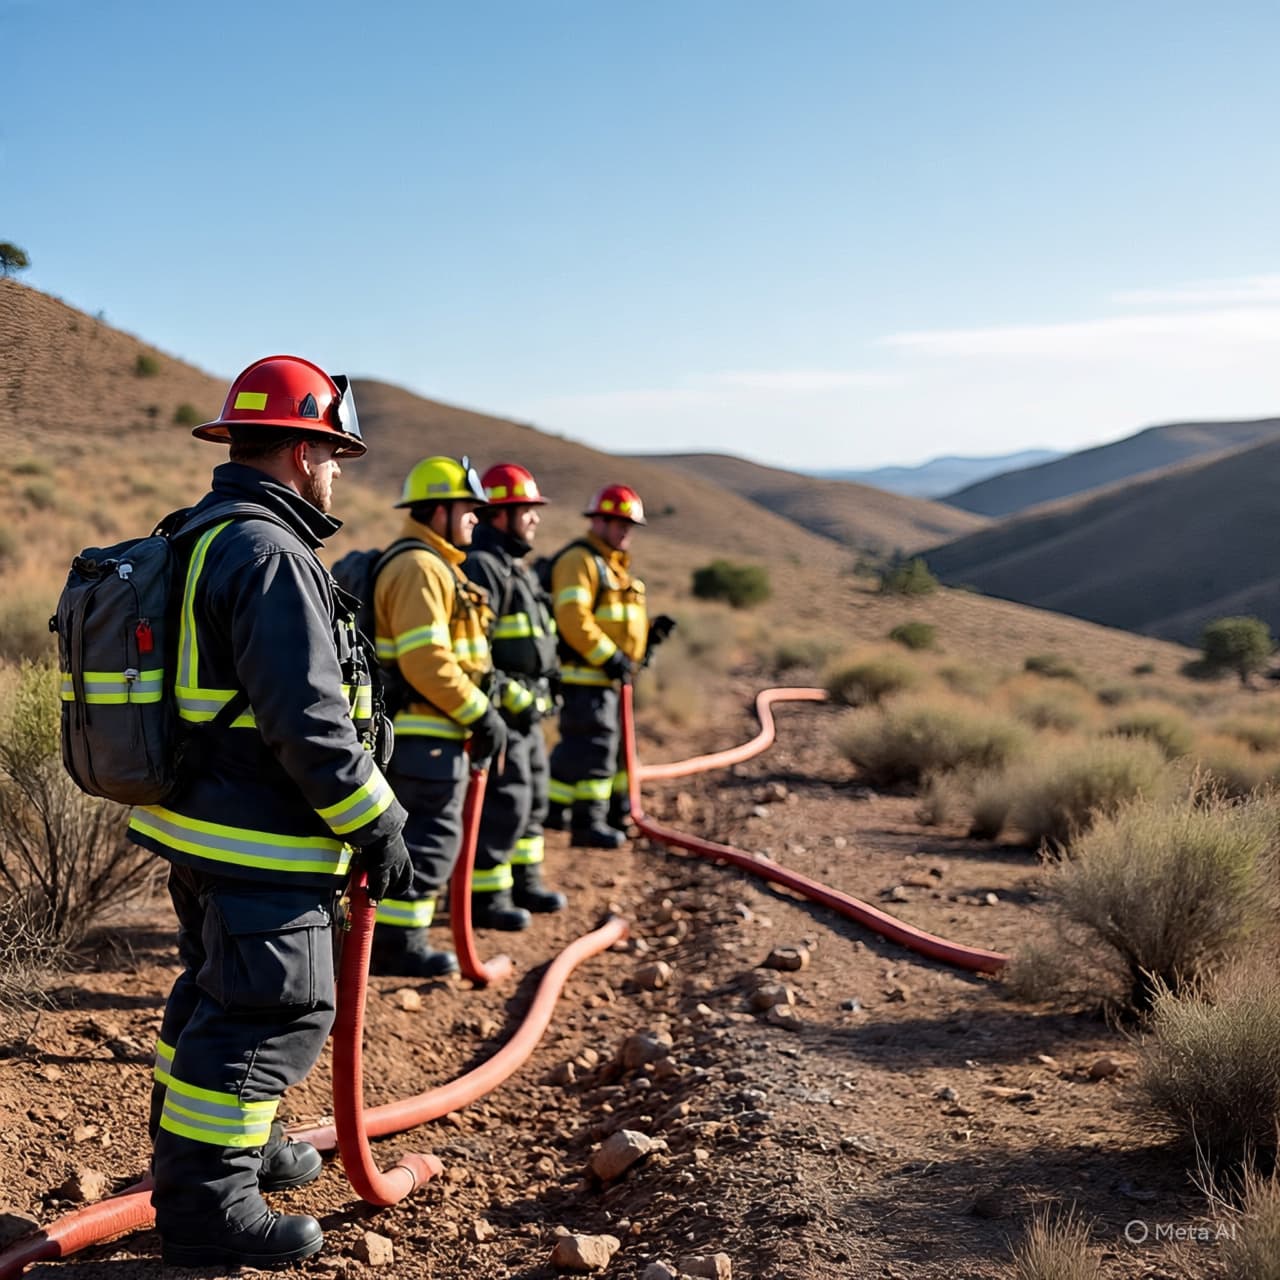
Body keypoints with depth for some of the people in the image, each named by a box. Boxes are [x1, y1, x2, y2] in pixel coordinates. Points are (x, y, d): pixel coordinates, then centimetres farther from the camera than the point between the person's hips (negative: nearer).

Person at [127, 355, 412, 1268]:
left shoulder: (197, 541, 13)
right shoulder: (270, 555, -20)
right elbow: (310, 722, -25)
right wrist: (377, 827, -16)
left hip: (194, 823, 11)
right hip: (259, 842, -11)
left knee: (217, 992, 23)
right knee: (276, 1013, -1)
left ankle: (236, 1145, 40)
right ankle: (206, 1206, 6)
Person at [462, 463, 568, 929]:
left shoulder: (516, 566, 18)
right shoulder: (481, 566, -16)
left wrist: (543, 690, 22)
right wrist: (507, 694, -23)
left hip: (526, 707, 11)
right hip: (500, 711, -11)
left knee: (532, 795, 18)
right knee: (504, 801, -8)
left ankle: (523, 882, 30)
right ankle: (484, 898, 0)